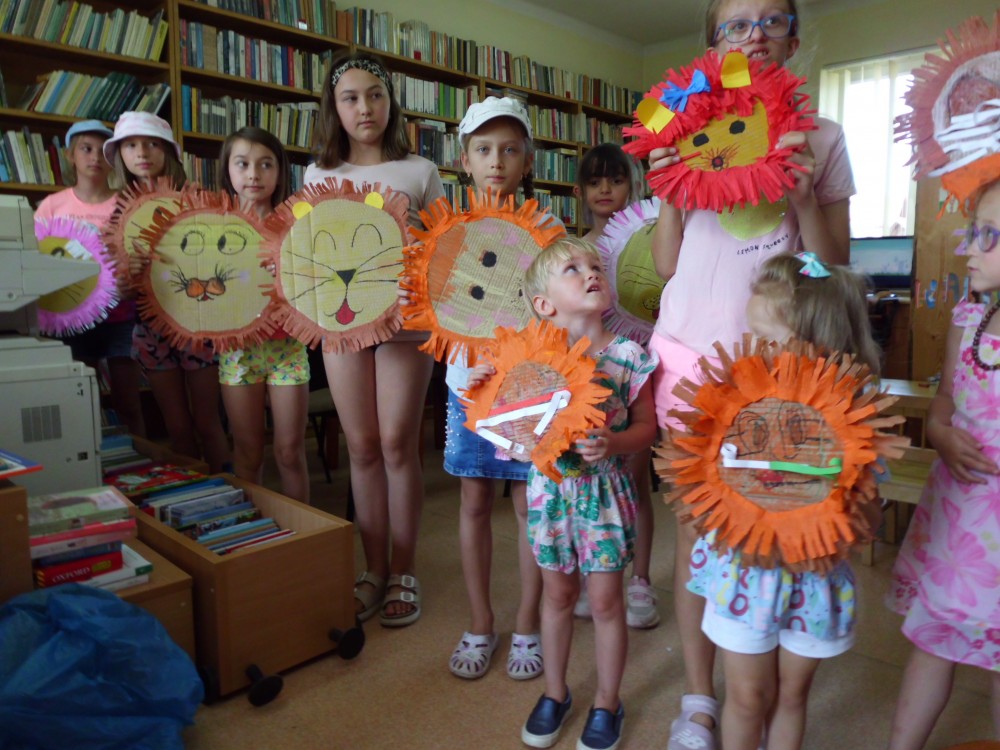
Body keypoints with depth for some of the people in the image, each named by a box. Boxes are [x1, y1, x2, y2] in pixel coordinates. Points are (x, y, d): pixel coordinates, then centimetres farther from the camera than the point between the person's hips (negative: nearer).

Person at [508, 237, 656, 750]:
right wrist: (487, 388, -16)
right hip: (550, 487, 2)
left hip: (604, 490, -2)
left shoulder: (627, 356, -11)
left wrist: (613, 444, -24)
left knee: (605, 600, 11)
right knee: (557, 594, 18)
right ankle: (555, 692, 40)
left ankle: (607, 703, 34)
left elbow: (646, 426, -6)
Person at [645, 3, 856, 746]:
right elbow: (667, 265, 8)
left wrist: (804, 195, -9)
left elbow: (834, 268, 5)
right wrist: (667, 192, -5)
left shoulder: (819, 139, 8)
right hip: (692, 350, 1)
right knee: (697, 524, 5)